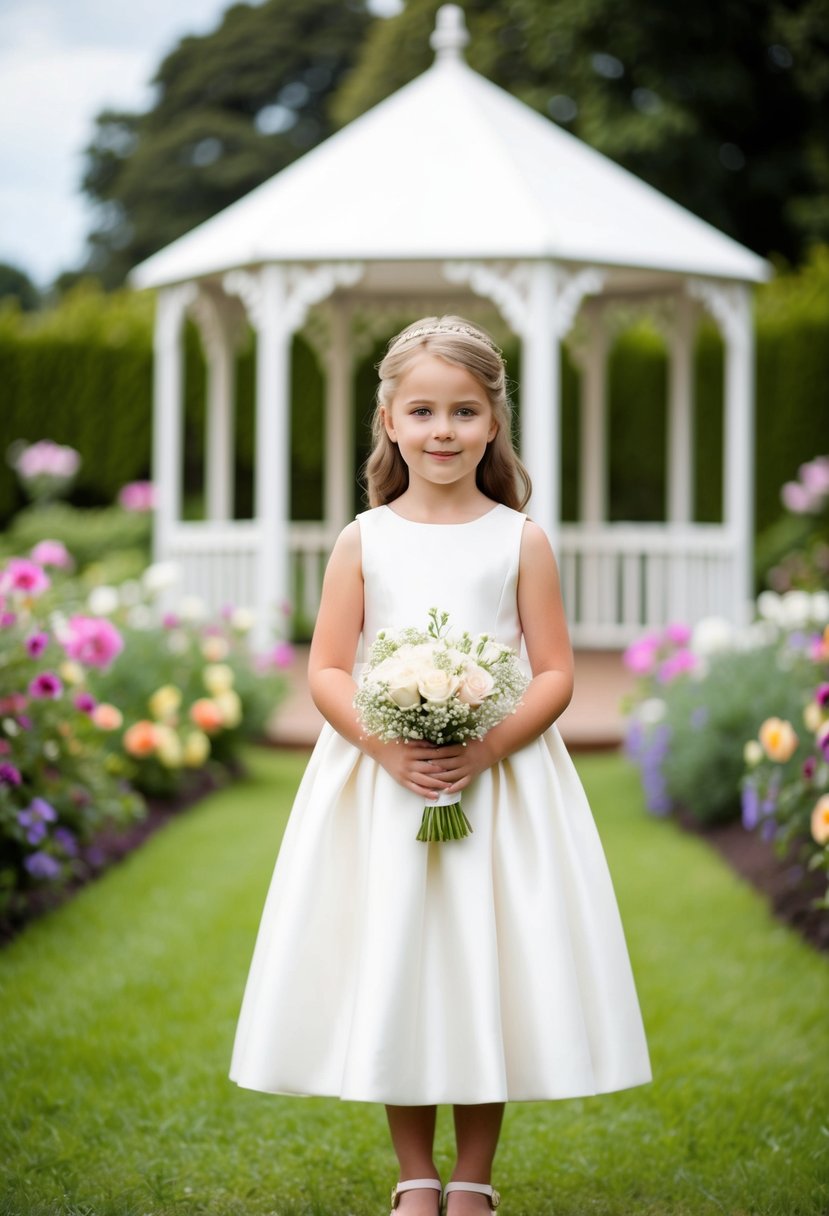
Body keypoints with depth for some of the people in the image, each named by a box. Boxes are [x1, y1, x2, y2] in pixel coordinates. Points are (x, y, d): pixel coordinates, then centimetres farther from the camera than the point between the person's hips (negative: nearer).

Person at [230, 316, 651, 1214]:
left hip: (500, 781, -1)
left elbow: (555, 673, -1)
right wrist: (386, 745, -16)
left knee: (488, 976, 3)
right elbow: (326, 671, 1)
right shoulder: (365, 540, 3)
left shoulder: (519, 540, 1)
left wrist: (487, 747, -17)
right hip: (379, 780, 1)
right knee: (389, 976, 5)